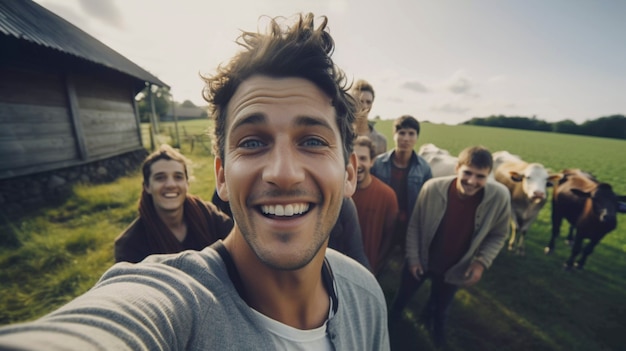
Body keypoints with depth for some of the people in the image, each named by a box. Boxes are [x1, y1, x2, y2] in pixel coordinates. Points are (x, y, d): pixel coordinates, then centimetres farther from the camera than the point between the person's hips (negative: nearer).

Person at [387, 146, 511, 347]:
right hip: (421, 260, -1)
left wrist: (482, 262, -18)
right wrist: (413, 257, -11)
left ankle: (436, 323, 67)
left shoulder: (499, 196, -25)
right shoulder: (433, 188, -30)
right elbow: (415, 225, -16)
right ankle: (391, 319, 60)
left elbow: (498, 235, -7)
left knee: (441, 305, 31)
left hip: (454, 268, 1)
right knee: (403, 296, 26)